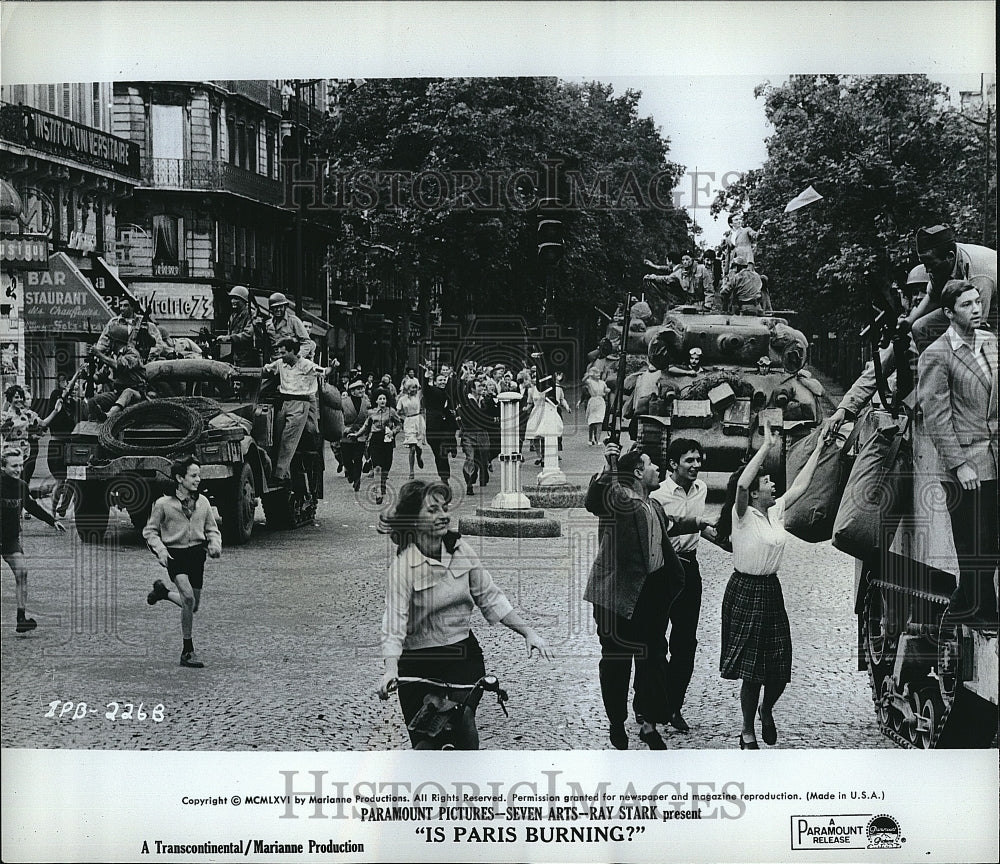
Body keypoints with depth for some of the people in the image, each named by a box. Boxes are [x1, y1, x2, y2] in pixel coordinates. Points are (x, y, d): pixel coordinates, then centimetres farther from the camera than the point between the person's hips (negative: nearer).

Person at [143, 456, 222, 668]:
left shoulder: (202, 502, 4)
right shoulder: (163, 504, -7)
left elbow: (212, 529, 15)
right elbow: (150, 531, 2)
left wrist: (215, 545, -5)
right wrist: (160, 550, -13)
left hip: (196, 553, 5)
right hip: (175, 554, -5)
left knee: (194, 604, 9)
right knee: (188, 597, -23)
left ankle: (163, 591, 41)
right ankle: (187, 652, -11)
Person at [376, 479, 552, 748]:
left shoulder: (461, 550, 0)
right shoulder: (403, 565, -15)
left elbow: (490, 598, 9)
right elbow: (394, 624, -22)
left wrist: (528, 632, 3)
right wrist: (391, 670, -37)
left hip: (463, 655, 3)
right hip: (418, 663, -3)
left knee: (463, 724, -16)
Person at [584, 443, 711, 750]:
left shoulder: (653, 505, 14)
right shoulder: (619, 498, -14)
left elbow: (668, 525, 36)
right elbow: (593, 502, -36)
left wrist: (701, 524, 45)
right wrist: (607, 468, -46)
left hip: (650, 595, 8)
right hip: (618, 596, -8)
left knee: (652, 658, 11)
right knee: (616, 659, 6)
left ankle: (648, 722, 21)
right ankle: (617, 723, 20)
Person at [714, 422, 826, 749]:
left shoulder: (775, 511, 7)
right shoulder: (742, 515, -12)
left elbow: (800, 485, 12)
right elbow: (740, 484, -31)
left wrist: (818, 449, 12)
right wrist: (768, 446, -30)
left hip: (771, 590, 6)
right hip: (744, 590, -6)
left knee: (779, 667, 5)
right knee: (751, 670, 0)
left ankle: (767, 710, 35)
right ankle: (748, 733, 15)